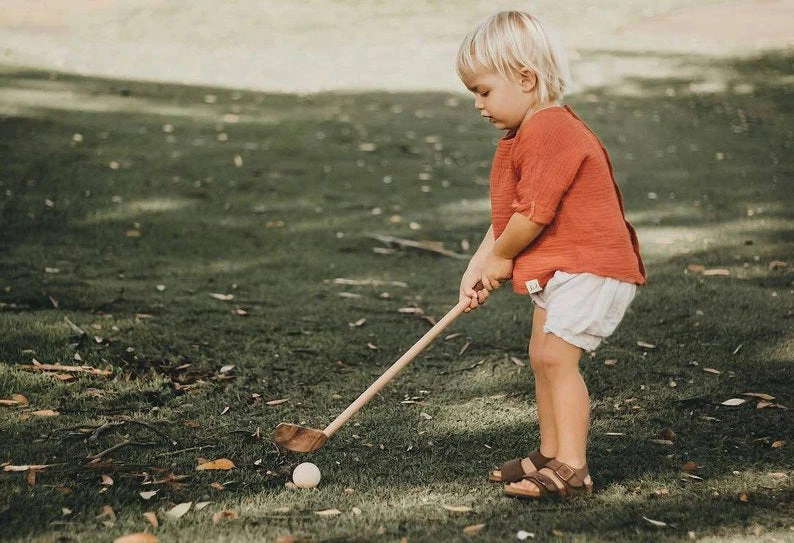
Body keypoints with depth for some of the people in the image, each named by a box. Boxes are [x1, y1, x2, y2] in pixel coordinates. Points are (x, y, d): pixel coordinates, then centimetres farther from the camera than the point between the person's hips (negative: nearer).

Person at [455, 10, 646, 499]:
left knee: (556, 355, -14)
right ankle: (550, 455, 25)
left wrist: (500, 258, -5)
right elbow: (507, 215, 16)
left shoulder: (551, 131, -21)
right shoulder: (526, 135, 15)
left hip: (591, 266, -11)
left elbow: (533, 215, -22)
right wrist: (478, 266, 6)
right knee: (543, 357, 14)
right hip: (560, 269, 11)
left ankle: (572, 470, -9)